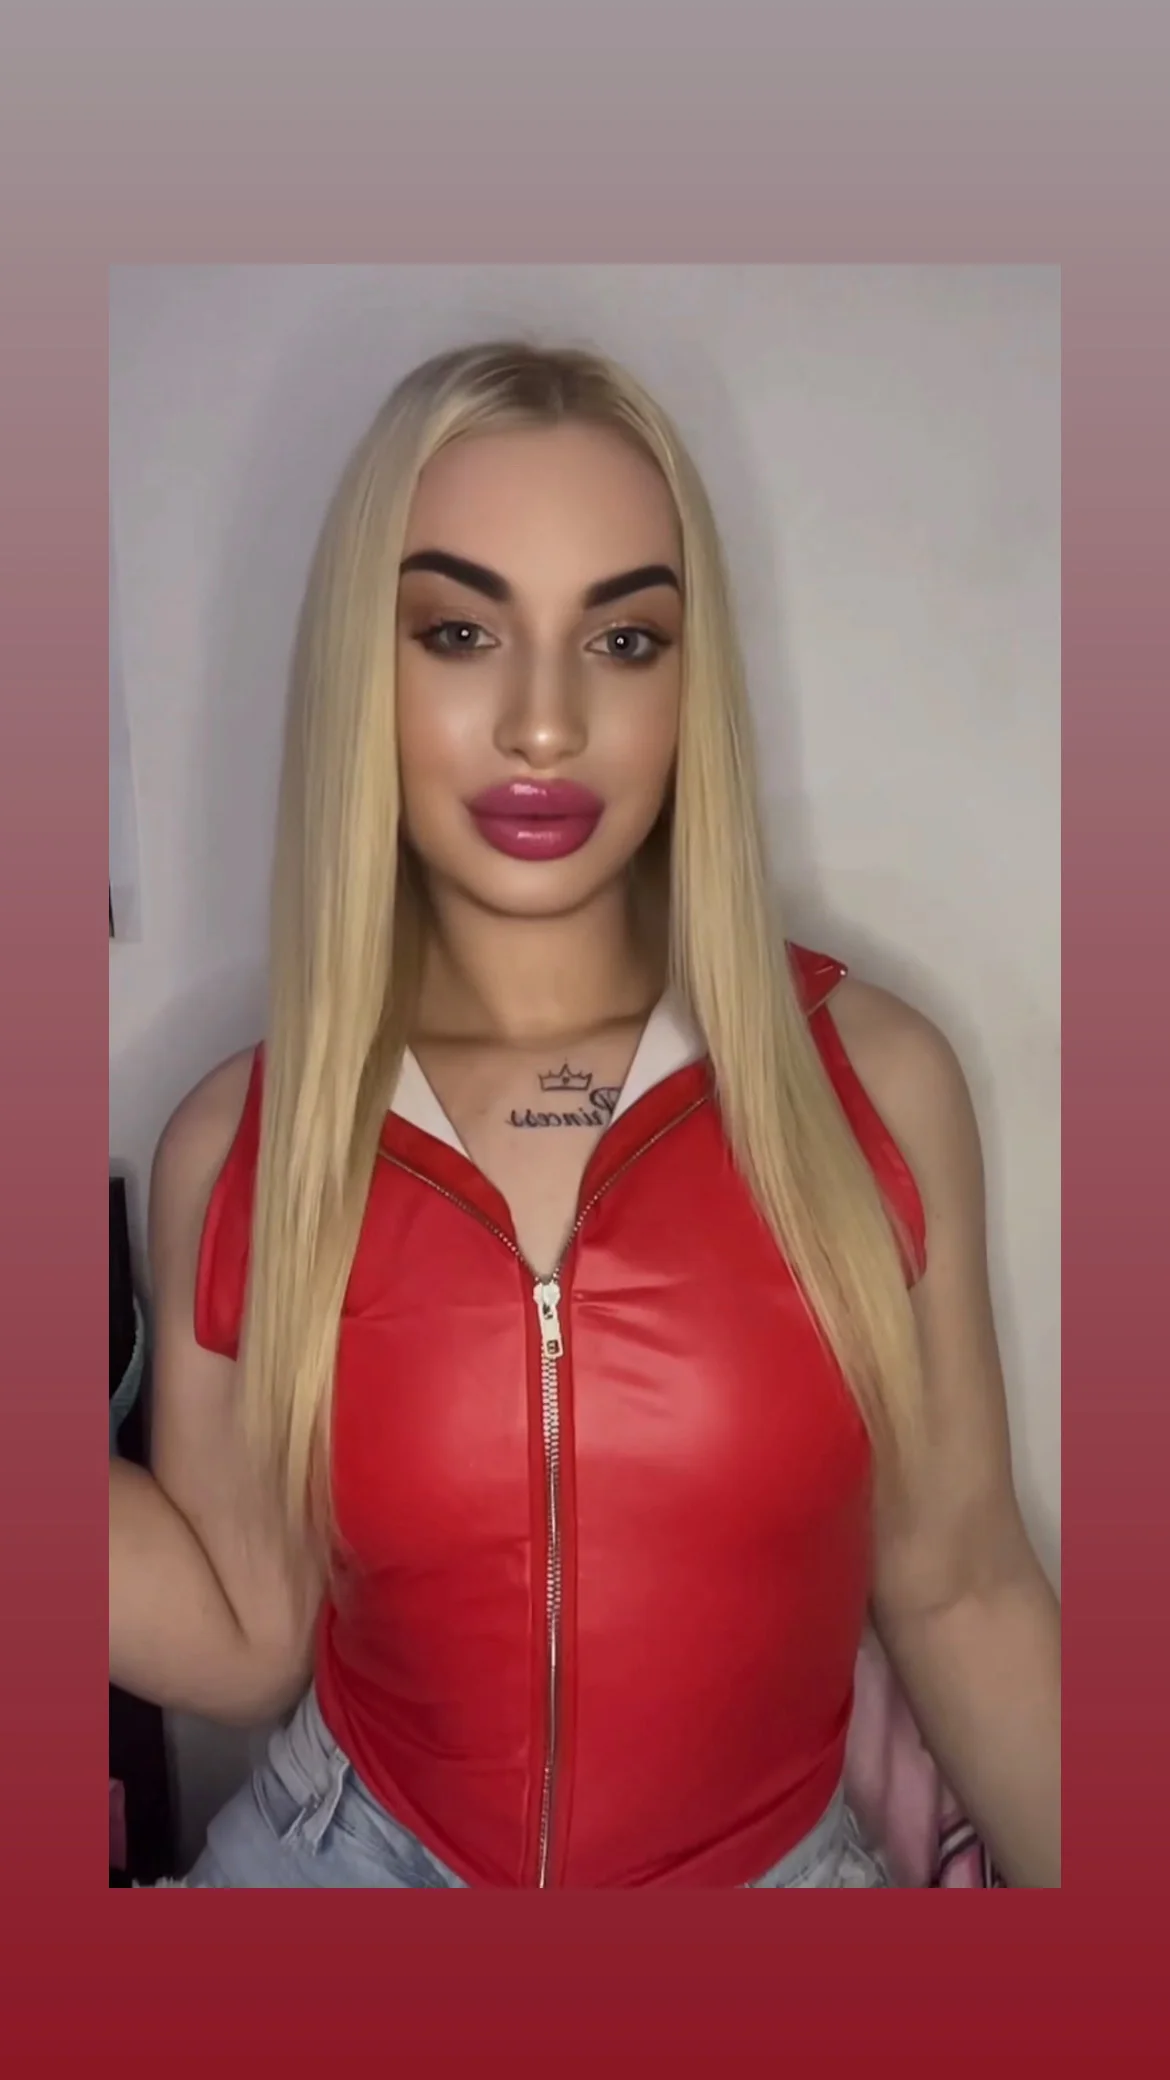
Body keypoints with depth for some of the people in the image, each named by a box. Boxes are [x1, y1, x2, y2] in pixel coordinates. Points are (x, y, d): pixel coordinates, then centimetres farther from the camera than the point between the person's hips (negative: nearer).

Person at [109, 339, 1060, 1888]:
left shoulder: (875, 1082, -16)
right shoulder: (234, 1152, -13)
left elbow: (957, 1591, -7)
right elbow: (246, 1641, -7)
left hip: (781, 1860, 1)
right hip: (351, 1852, 1)